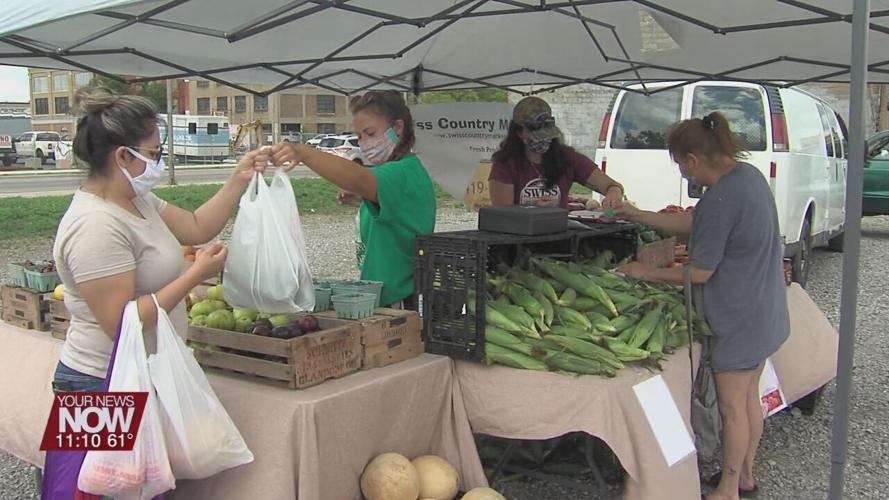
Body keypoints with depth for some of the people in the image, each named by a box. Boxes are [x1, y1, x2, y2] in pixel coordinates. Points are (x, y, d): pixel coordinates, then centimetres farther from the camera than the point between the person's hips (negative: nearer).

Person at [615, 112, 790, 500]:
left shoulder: (720, 198, -27)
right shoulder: (747, 174, 3)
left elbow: (699, 273, -21)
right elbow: (693, 224, 13)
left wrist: (645, 273, -9)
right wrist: (639, 216, 13)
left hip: (741, 319, -10)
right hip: (763, 312, 10)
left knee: (732, 406, 5)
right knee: (749, 395, 21)